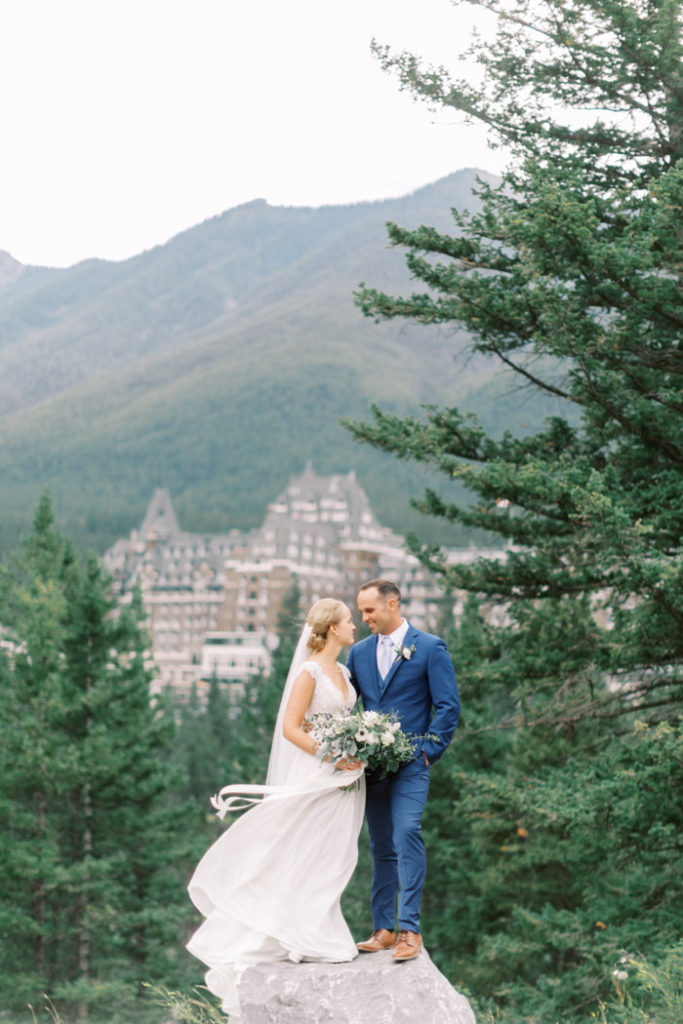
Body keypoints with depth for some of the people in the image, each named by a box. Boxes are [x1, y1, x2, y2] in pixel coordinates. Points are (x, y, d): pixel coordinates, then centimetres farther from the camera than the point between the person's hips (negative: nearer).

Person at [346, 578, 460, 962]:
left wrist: (430, 750, -11)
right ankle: (383, 929, 14)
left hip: (410, 762, -5)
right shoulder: (360, 651, 12)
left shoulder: (430, 647, -3)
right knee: (382, 847, 9)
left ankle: (410, 929, -16)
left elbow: (449, 706, -5)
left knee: (407, 834, -18)